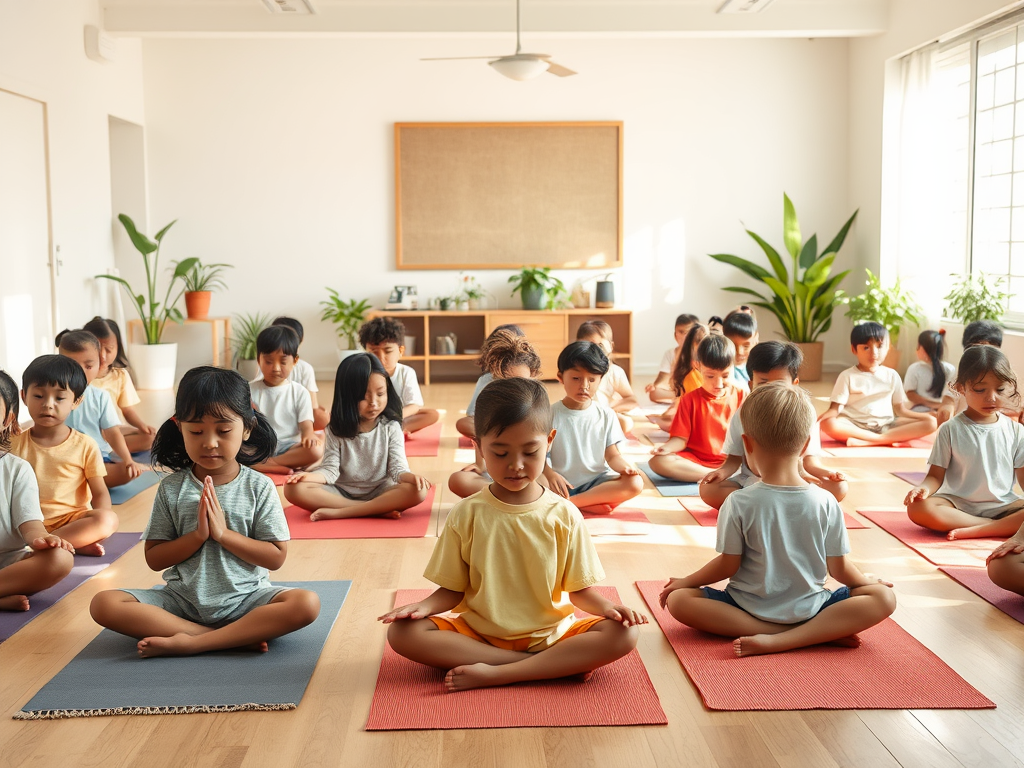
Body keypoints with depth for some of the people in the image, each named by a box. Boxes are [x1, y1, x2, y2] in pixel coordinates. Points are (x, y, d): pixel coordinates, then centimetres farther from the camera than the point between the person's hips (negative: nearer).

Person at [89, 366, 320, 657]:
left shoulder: (259, 487, -2)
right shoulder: (172, 488, 1)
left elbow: (276, 557, -5)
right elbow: (154, 558, 1)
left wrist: (223, 533, -14)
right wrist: (198, 535, -15)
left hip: (244, 598, -2)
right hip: (183, 599, 2)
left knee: (307, 603, -29)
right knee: (104, 604, -22)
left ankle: (190, 642, -26)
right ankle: (238, 637, -25)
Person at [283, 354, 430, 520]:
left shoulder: (391, 427, -3)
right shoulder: (336, 430, -2)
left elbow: (397, 468, -9)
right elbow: (330, 470, -7)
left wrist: (411, 477, -33)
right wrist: (308, 476, -28)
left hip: (379, 492, -1)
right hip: (341, 492, 1)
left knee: (417, 491, -30)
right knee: (294, 489, -25)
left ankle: (338, 512, -29)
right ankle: (379, 510, -27)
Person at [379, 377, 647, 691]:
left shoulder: (563, 515, -2)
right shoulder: (466, 515, -2)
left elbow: (579, 589, 0)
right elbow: (453, 589, 2)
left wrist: (606, 606, -20)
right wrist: (424, 606, -18)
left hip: (550, 633, -1)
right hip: (479, 634, 1)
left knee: (623, 635, -24)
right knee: (402, 632, -24)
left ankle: (495, 674, -25)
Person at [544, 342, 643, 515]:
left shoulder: (606, 415, 5)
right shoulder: (551, 414, -2)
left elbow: (612, 456, 4)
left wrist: (623, 466, -20)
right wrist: (550, 474, -27)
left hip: (596, 482, 3)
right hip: (562, 485, -3)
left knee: (635, 483, -26)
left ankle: (569, 503, -24)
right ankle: (589, 505, -23)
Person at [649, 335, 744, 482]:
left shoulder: (740, 395, 5)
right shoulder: (690, 399, 3)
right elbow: (681, 439, -1)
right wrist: (667, 447, -23)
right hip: (695, 460, 0)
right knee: (658, 461, -28)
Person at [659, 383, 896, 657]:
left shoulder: (739, 503, -15)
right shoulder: (826, 503, -9)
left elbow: (727, 565, -8)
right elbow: (839, 568, -1)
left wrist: (686, 581, 10)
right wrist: (868, 581, 21)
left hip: (751, 608, -1)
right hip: (808, 608, 2)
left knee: (677, 599, 4)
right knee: (883, 597, 9)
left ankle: (768, 635, -12)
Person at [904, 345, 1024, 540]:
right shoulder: (951, 429, 0)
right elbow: (936, 475, -2)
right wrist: (924, 489, -26)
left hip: (1002, 505, 1)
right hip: (957, 504, -1)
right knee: (917, 508, -33)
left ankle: (978, 530, -28)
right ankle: (998, 526, -24)